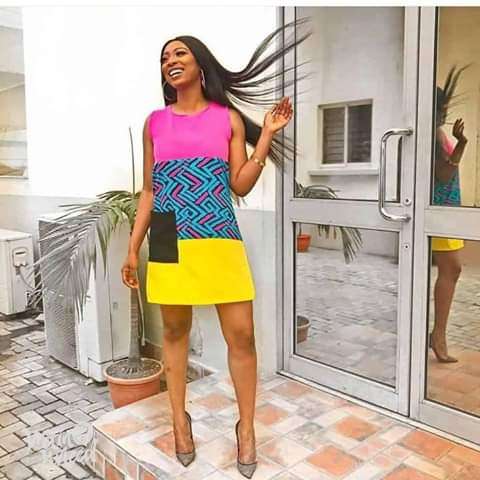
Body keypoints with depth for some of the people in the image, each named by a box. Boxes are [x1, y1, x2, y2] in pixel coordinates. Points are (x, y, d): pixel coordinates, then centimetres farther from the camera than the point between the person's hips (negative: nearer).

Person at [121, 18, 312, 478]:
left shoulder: (228, 118, 7)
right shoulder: (155, 122, 9)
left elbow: (241, 185, 1)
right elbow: (148, 191, 10)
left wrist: (268, 134, -4)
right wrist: (133, 248, 7)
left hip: (220, 237, -1)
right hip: (169, 240, 1)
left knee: (241, 334, -2)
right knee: (174, 330, 10)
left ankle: (246, 425, 19)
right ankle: (180, 419, 29)